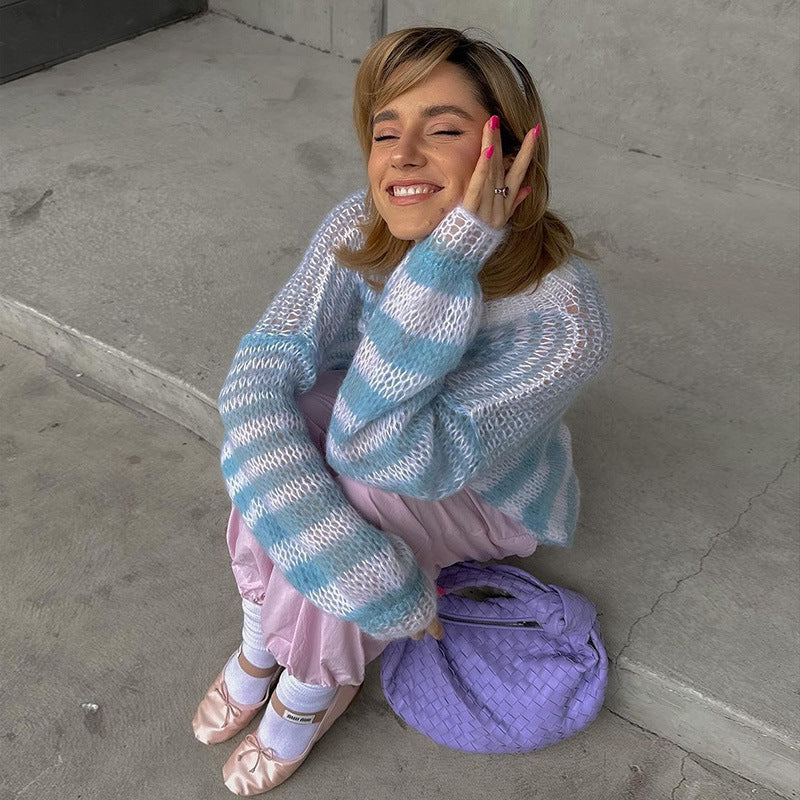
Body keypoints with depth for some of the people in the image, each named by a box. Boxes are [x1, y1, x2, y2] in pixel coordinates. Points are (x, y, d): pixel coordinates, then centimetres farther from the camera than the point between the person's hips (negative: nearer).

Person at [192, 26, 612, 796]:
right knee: (278, 434, -28)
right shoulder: (359, 229, -22)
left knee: (355, 478, -31)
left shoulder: (565, 319, -35)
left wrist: (450, 255, -48)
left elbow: (387, 451, -41)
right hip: (402, 430, 3)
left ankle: (312, 685, -2)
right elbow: (258, 374, -31)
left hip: (487, 496, -3)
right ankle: (264, 638, -4)